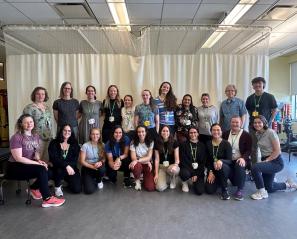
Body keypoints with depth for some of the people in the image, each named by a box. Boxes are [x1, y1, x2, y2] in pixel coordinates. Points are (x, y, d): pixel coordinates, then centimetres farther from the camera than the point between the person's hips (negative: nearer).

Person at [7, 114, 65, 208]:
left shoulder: (36, 136, 6)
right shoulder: (16, 137, -16)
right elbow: (18, 158, -21)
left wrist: (39, 160, -8)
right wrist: (37, 163, -22)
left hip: (29, 165, 7)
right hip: (16, 167, -7)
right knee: (41, 170, -29)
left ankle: (34, 188, 11)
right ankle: (47, 199, -23)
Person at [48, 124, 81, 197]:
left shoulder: (74, 144, 4)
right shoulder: (54, 143, -4)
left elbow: (75, 159, -4)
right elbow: (54, 158, -17)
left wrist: (69, 166, -25)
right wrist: (66, 166, -30)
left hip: (71, 168, 2)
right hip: (57, 168, -2)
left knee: (77, 189, -14)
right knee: (60, 170, -39)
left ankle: (68, 181, 23)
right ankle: (57, 187, -5)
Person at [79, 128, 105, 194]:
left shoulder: (102, 145, -3)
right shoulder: (85, 146, -13)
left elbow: (104, 158, -2)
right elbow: (82, 161, -12)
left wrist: (100, 162, -25)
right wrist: (92, 166, -25)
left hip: (98, 166, 3)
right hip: (87, 168, -3)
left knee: (102, 169, -36)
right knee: (89, 190, -22)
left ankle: (99, 180, 1)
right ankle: (87, 180, 16)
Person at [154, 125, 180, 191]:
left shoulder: (174, 142, -7)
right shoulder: (157, 143, -2)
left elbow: (177, 158, -9)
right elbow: (157, 159, -2)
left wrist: (175, 165, -31)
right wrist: (156, 174, -7)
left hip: (172, 165, -1)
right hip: (161, 167, 1)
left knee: (172, 170, -40)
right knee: (160, 188, -21)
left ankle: (173, 180, -3)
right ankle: (164, 179, 16)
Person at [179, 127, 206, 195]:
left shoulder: (202, 146, 6)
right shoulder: (184, 145, 1)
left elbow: (203, 162, 1)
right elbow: (183, 160, -6)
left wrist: (197, 174, -11)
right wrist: (192, 173, -14)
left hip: (198, 170, 1)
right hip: (187, 168, -1)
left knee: (200, 191, -17)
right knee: (185, 174, -36)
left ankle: (195, 181, 18)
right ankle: (184, 182, 0)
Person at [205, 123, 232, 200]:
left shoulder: (226, 144, -10)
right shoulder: (208, 144, 1)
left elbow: (229, 160, -15)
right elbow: (207, 160, 3)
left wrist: (221, 161, -36)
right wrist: (210, 172, -9)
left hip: (224, 169, -3)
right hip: (212, 170, 3)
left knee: (221, 166, -39)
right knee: (209, 190, -13)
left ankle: (225, 189, -17)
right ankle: (218, 182, 23)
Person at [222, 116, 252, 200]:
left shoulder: (246, 135, 1)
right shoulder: (225, 134, 11)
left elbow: (248, 150, -5)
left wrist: (243, 158, -25)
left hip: (239, 160, -2)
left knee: (239, 166, -36)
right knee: (222, 167, -31)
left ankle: (240, 189, -15)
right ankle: (235, 180, -2)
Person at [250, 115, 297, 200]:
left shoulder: (270, 132, -18)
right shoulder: (257, 134, 4)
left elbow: (277, 151, -19)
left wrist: (266, 160, -21)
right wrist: (264, 160, 0)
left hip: (276, 162, -8)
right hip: (266, 161, 8)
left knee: (255, 167, -33)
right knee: (269, 188, 17)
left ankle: (262, 192, -15)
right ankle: (288, 185, 42)